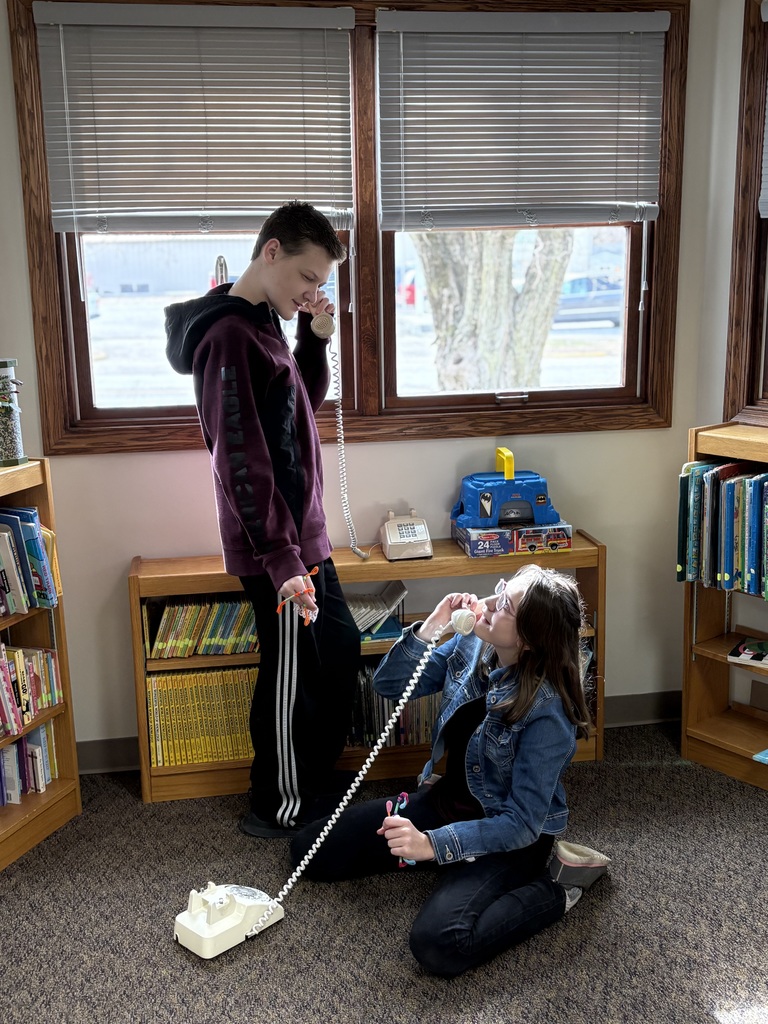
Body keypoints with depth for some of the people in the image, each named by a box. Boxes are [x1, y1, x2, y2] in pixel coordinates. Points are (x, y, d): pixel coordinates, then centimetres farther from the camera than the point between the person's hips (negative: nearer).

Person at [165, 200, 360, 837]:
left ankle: (315, 782, 36)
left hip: (303, 534, 10)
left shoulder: (264, 323, 10)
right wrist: (280, 560, -26)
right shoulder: (232, 337, -20)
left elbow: (307, 403, 20)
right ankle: (281, 809, 23)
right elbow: (243, 464, -25)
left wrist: (314, 334, 5)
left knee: (339, 648, 20)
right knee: (291, 678, 4)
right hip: (277, 547, -10)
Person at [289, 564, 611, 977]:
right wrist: (427, 629, -20)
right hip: (446, 800, 7)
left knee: (439, 945, -31)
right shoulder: (470, 647, -10)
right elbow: (389, 685, -3)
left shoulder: (546, 712, -28)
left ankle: (556, 887, -6)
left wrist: (434, 845, -34)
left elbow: (521, 824, -25)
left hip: (510, 835, -7)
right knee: (309, 850, 4)